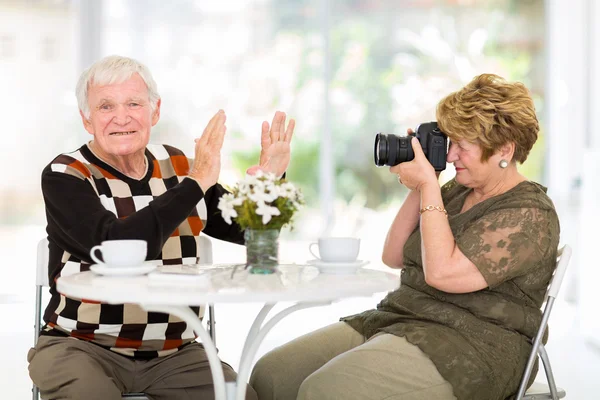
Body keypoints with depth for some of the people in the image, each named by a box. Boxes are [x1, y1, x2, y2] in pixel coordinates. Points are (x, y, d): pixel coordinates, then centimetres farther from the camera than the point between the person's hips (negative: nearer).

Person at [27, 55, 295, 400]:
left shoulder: (178, 167, 7)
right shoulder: (65, 176, -8)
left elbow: (245, 229, 16)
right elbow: (115, 249, -25)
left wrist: (268, 179, -4)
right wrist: (196, 184, -23)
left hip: (173, 353, 4)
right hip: (83, 346, -4)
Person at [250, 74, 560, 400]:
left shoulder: (529, 214, -9)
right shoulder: (457, 192, 17)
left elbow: (441, 272, -20)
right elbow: (393, 258, 16)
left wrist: (428, 185, -13)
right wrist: (419, 189, 5)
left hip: (468, 344, -8)